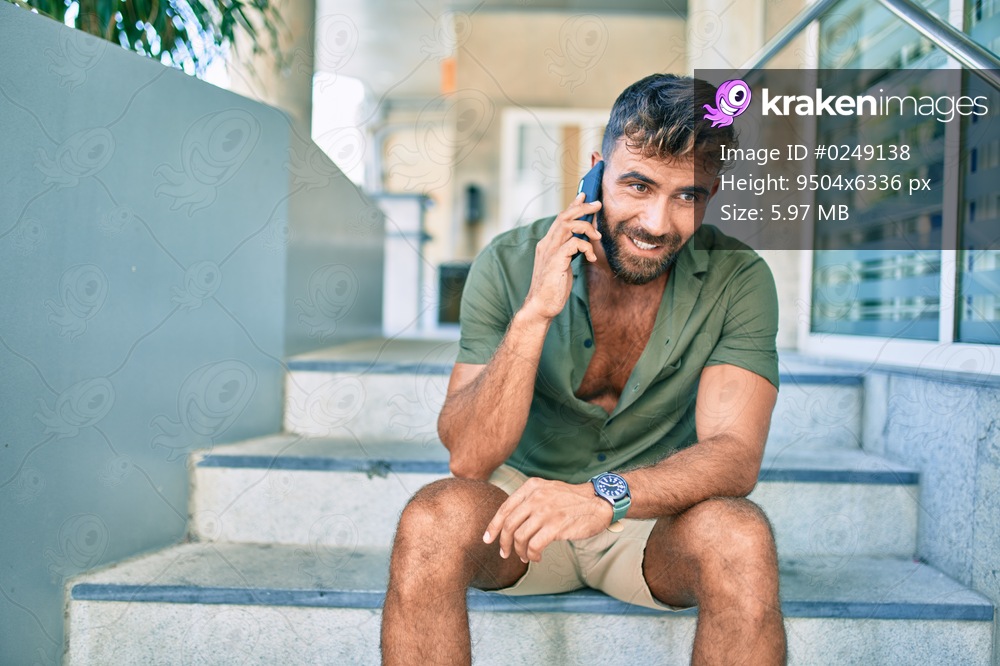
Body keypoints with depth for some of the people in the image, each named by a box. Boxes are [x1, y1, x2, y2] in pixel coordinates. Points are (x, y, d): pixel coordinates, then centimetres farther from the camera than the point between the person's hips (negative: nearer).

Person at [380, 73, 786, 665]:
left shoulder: (737, 278, -11)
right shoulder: (510, 265, -12)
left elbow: (734, 453, -20)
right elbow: (468, 458, -17)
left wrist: (606, 495, -40)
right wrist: (534, 314, -31)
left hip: (657, 518, 1)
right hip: (524, 504, 0)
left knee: (740, 537, -31)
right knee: (433, 520, -31)